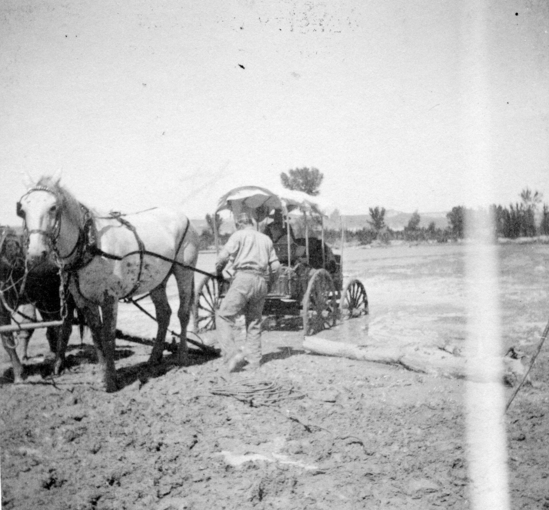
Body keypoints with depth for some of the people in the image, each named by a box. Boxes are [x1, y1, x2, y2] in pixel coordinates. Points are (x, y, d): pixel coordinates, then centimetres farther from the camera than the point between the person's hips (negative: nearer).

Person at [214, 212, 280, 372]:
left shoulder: (239, 235, 8)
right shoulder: (266, 239, 23)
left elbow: (223, 256, -4)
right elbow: (275, 265, 16)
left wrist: (218, 272, 11)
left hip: (244, 277, -6)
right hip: (262, 283, 6)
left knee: (223, 317, -4)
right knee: (254, 322, 14)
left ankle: (233, 355, -19)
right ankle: (253, 360, 9)